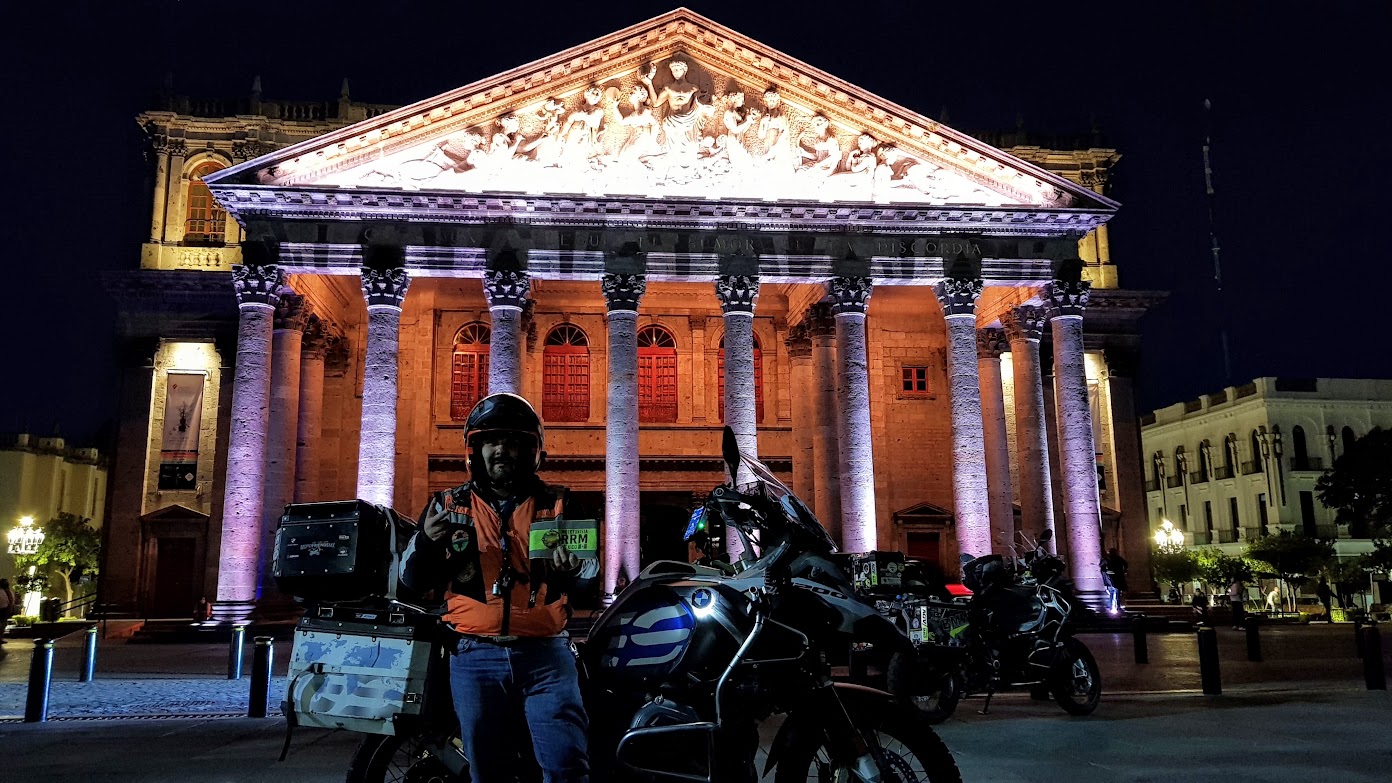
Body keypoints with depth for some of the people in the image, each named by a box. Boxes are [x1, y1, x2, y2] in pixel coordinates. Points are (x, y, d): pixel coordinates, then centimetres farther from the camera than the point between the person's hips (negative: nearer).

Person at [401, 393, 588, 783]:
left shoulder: (558, 504, 5)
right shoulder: (448, 505, 7)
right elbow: (413, 582, 6)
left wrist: (573, 571, -18)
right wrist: (426, 541, -15)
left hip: (544, 654, -1)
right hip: (476, 658, 1)